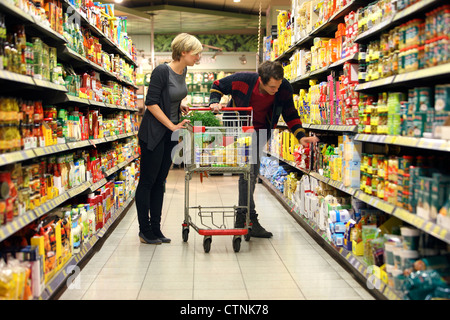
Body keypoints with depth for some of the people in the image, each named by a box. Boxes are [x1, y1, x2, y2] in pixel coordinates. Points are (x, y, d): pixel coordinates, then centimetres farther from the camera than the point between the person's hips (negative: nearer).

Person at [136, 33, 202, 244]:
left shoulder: (183, 71, 6)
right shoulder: (162, 71, -18)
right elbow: (151, 103, -19)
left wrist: (182, 107, 7)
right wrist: (172, 126, -18)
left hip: (170, 134, 8)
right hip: (154, 133, -8)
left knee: (160, 182, 11)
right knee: (147, 181, 1)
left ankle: (155, 230, 18)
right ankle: (145, 231, 11)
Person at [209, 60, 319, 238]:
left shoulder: (285, 88, -18)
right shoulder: (242, 80, -26)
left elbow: (290, 114, -3)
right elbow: (218, 85, -7)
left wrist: (301, 136, -15)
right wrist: (214, 102, -24)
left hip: (260, 131, 4)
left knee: (252, 172, 8)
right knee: (248, 171, -13)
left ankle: (242, 219, 19)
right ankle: (250, 219, -6)